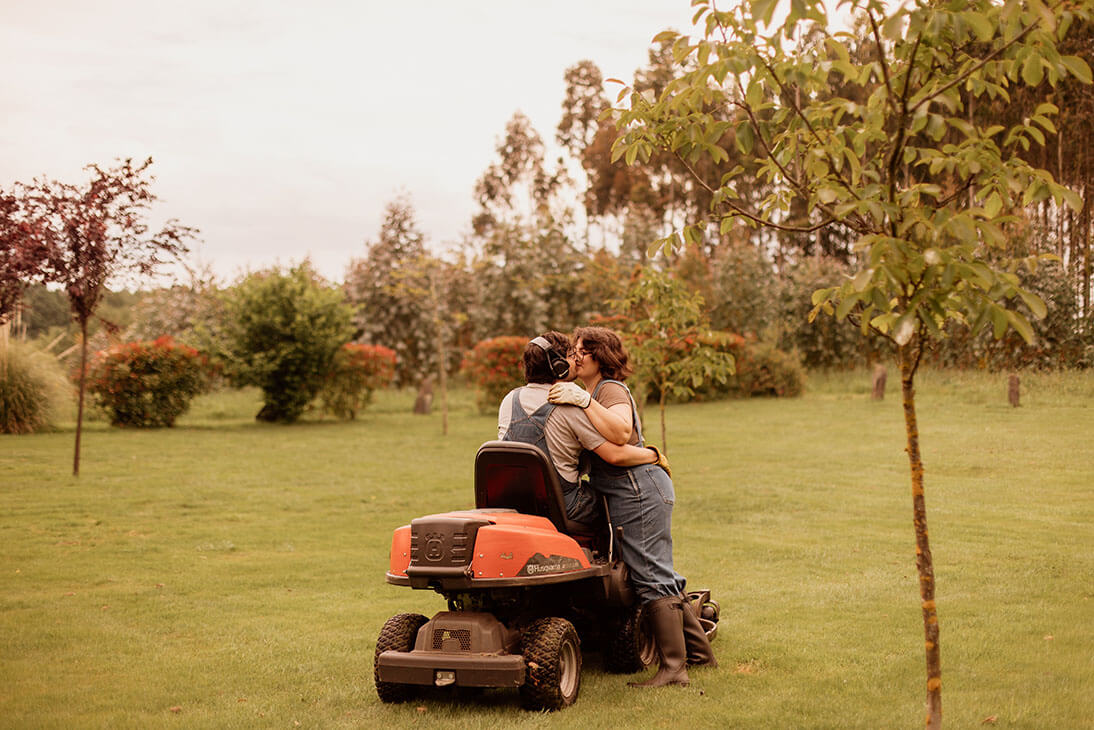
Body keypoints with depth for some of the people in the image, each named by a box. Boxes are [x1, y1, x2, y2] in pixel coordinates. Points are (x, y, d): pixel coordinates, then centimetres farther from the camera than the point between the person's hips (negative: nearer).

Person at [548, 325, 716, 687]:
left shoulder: (611, 390, -11)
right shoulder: (590, 391, 21)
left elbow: (621, 433, -31)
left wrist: (584, 400, -31)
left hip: (639, 491, -11)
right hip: (637, 492, 11)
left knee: (652, 578, -9)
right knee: (661, 577, 16)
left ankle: (673, 668, -6)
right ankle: (698, 650, 25)